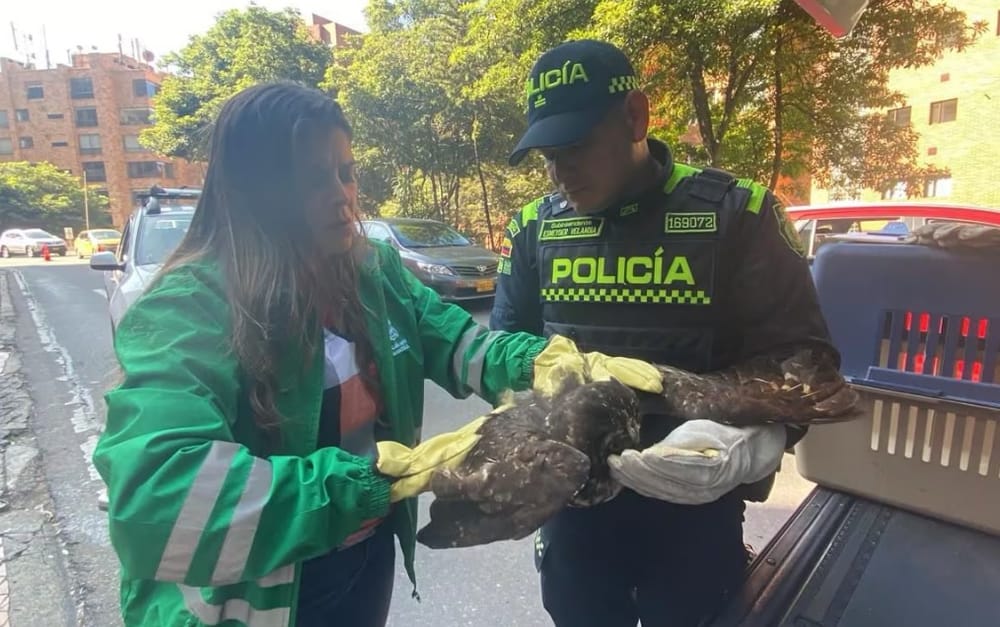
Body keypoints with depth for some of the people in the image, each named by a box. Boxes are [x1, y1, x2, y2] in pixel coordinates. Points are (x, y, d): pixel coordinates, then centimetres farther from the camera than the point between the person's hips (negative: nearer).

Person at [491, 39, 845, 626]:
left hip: (696, 504, -2)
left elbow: (802, 357, -10)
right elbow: (505, 341, 8)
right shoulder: (535, 227, -1)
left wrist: (742, 446, -29)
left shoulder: (735, 213, -11)